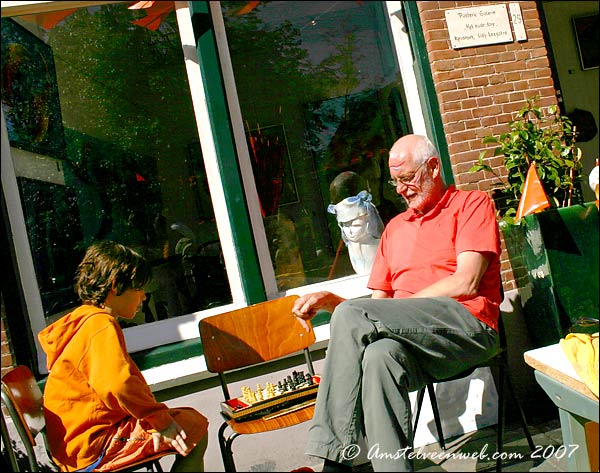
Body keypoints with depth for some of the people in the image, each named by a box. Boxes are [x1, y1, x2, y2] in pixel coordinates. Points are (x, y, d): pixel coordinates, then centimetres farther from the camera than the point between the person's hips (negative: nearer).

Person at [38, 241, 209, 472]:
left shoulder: (79, 318, 14)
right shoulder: (103, 325, -18)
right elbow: (120, 384, -33)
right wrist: (161, 420, -21)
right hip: (92, 449, -11)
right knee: (195, 427, -7)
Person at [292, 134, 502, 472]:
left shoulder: (472, 203, 10)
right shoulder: (395, 227, 28)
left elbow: (466, 282, -6)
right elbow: (379, 303, 22)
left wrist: (403, 305, -8)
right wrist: (330, 301, 5)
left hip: (467, 324, -4)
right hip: (412, 339, 5)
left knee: (351, 316, -27)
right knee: (380, 355, -34)